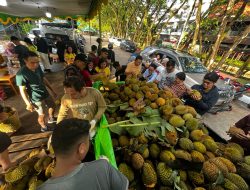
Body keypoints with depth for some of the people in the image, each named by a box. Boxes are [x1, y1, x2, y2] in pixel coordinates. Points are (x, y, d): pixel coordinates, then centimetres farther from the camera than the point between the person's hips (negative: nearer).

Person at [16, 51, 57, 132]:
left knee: (52, 106, 24)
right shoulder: (21, 74, -24)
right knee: (41, 115, 10)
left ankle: (51, 119, 52)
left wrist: (52, 90, 10)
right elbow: (22, 90, -18)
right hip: (36, 99, -6)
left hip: (45, 94, 6)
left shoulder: (38, 67, -6)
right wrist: (28, 103, -16)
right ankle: (43, 127, 38)